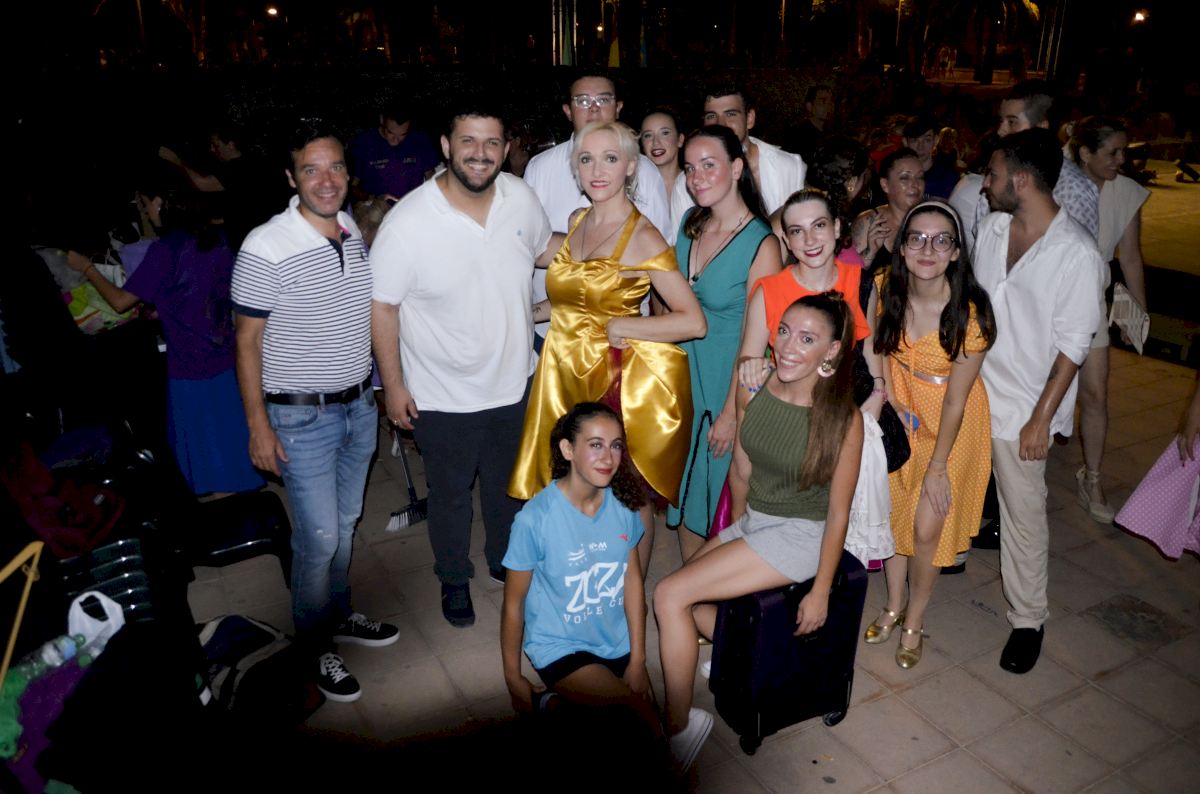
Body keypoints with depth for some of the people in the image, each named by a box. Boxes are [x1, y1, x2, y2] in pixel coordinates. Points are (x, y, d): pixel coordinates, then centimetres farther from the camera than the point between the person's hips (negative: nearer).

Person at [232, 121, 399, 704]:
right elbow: (247, 341, -11)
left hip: (358, 405, 6)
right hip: (302, 417, -6)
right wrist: (258, 426, -12)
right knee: (319, 537, 1)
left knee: (345, 524, 19)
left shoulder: (354, 233, 2)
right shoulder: (265, 249, -18)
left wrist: (381, 386, 16)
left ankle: (338, 617, 40)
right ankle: (314, 646, 24)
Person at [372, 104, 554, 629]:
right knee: (450, 496, 18)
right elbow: (382, 307, -14)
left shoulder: (520, 197, -10)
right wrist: (393, 384, -11)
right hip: (442, 396, -4)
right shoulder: (407, 224, -24)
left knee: (509, 486, 25)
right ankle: (454, 580, 44)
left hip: (514, 383, 4)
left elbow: (545, 248, 11)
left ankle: (506, 561, 52)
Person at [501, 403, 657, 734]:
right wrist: (514, 679, -3)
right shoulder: (534, 520, -24)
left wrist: (638, 660, 0)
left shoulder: (622, 503, -10)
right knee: (640, 709, -19)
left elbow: (633, 579, -1)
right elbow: (513, 604, -12)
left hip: (618, 642, 5)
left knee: (652, 714, 5)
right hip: (560, 648, -5)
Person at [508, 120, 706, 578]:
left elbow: (693, 321, -18)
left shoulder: (642, 238, -13)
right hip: (569, 374, 6)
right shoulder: (577, 223, 8)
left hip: (619, 381, -6)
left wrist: (618, 326, -17)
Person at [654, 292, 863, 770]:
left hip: (800, 536, -7)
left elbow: (838, 513, -14)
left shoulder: (842, 418, -21)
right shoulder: (753, 387, -6)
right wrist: (737, 528, 19)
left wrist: (821, 592, -10)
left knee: (670, 595, -15)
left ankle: (679, 730, 1)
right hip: (752, 522, 7)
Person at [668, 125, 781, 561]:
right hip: (683, 382, 6)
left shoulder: (761, 244, -18)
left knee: (719, 500, 9)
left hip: (727, 390, -6)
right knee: (685, 496, 16)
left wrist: (731, 413, -14)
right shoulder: (691, 222, 2)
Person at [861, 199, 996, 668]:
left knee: (928, 526, 0)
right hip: (900, 410, 4)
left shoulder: (970, 314, -27)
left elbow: (955, 399, -20)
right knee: (892, 510, 13)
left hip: (951, 423, -3)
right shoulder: (885, 288, -17)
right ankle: (894, 606, 36)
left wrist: (938, 468, -13)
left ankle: (914, 622, 26)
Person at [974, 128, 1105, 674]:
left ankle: (1028, 619, 24)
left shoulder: (1077, 253, -15)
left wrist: (1041, 418, -13)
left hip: (1021, 406, -5)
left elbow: (1073, 345, -13)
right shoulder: (991, 227, 1)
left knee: (1023, 514, 6)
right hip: (968, 388, 5)